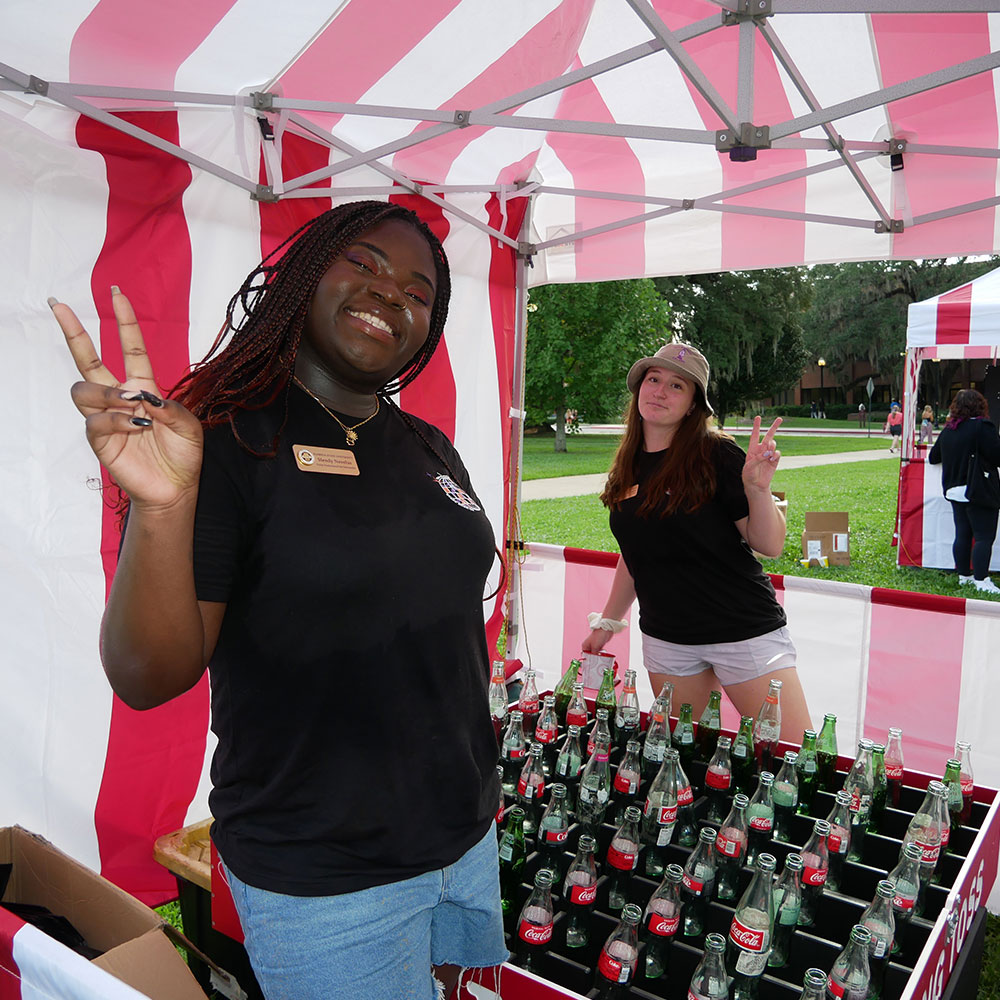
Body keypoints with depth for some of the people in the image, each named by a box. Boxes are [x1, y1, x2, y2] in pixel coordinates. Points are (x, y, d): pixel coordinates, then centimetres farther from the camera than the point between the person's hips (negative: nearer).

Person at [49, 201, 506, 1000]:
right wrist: (161, 508, -38)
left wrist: (479, 786, 17)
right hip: (321, 880, -6)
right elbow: (148, 679, -21)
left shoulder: (430, 450, 4)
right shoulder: (228, 442, -16)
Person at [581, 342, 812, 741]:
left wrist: (758, 488, -29)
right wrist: (607, 622, 19)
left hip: (744, 630, -4)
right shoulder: (630, 465, 6)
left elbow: (770, 546, -12)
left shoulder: (716, 455, -10)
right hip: (666, 639, 5)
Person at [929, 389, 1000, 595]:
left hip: (954, 490, 7)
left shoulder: (948, 429, 7)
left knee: (962, 534, 14)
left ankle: (964, 575, 20)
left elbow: (933, 458, 18)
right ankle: (981, 580, -5)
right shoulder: (982, 426, -14)